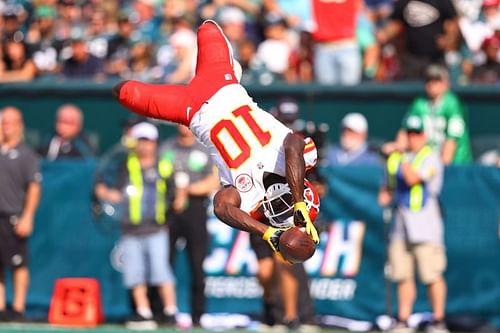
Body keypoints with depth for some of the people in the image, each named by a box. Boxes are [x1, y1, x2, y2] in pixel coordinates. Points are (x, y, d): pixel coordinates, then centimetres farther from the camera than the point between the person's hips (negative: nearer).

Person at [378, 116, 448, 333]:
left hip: (425, 227, -6)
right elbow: (389, 187, 24)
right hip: (402, 226, 6)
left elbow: (412, 179, -19)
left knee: (432, 276, -7)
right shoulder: (396, 158, 15)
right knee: (403, 276, 6)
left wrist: (401, 158, -12)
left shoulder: (430, 158, -4)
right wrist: (385, 195, 2)